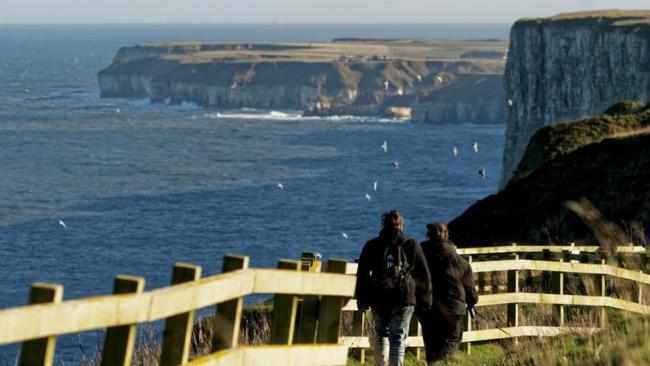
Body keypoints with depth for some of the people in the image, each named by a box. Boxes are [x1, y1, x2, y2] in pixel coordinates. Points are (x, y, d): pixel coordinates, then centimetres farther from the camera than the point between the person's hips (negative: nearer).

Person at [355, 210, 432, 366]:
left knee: (381, 333, 19)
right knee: (398, 338, 0)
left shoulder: (371, 246, 5)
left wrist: (362, 300, 10)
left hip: (378, 300, 1)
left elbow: (362, 274, 5)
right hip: (404, 300, -1)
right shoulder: (411, 246, 3)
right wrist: (425, 299, 13)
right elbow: (423, 276, 5)